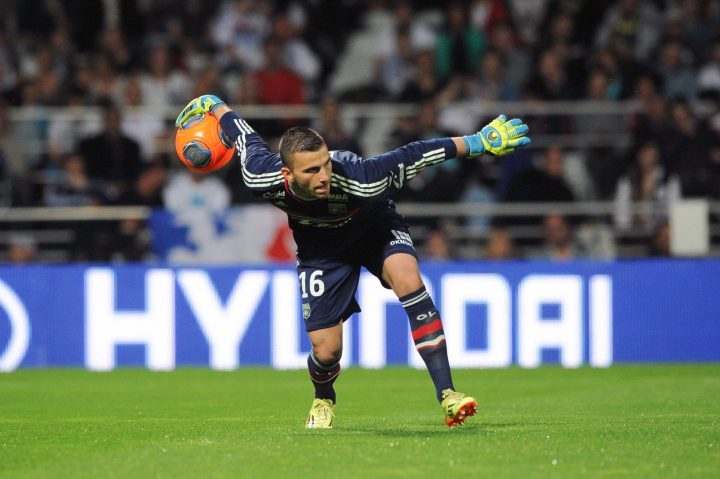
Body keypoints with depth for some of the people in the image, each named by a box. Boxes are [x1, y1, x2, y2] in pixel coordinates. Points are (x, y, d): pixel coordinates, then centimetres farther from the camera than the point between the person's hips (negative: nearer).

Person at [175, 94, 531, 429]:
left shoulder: (360, 179, -42)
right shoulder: (261, 178, -34)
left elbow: (412, 155, -31)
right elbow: (246, 137, -13)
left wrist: (478, 143, -26)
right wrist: (213, 106, 6)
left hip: (375, 228, -1)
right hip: (319, 246, 2)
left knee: (407, 278, -33)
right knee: (326, 351, -5)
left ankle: (447, 396, -33)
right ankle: (323, 401, 35)